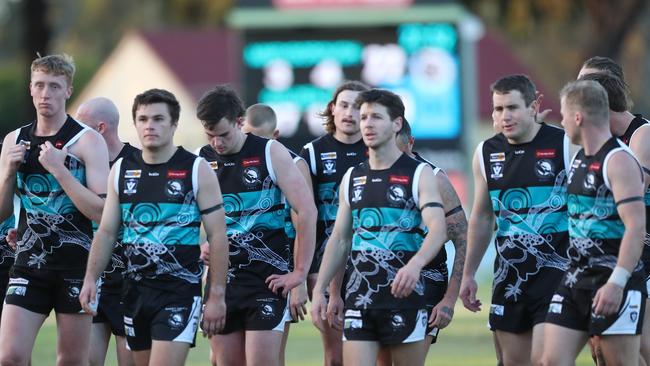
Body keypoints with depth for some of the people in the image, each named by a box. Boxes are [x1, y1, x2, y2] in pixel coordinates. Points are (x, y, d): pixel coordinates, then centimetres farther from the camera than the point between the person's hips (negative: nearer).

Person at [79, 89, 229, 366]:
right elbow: (107, 231, 14)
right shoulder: (121, 170, 9)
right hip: (135, 290, 5)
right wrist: (90, 278, 2)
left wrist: (217, 295, -8)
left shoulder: (197, 170, -4)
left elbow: (218, 236, -4)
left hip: (179, 291, -5)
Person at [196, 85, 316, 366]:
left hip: (267, 278, -4)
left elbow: (307, 212, -7)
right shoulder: (202, 160, 6)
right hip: (221, 277, 4)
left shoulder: (270, 153, -4)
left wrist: (300, 272, -9)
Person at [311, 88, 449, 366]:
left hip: (405, 295, -4)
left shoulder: (419, 174, -2)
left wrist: (415, 265, -35)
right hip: (359, 298, 4)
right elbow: (339, 239, 19)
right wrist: (319, 289, 10)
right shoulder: (352, 177, 14)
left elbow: (437, 229, -17)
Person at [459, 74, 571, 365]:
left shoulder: (565, 147, -7)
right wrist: (468, 274, 17)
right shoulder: (486, 153, 8)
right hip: (509, 275, 5)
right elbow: (482, 218, 18)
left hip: (555, 271, -5)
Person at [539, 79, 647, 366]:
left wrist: (616, 283, -27)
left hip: (614, 286, -9)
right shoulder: (578, 159, 14)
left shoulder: (619, 160, -13)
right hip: (577, 278, 9)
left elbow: (636, 226, -21)